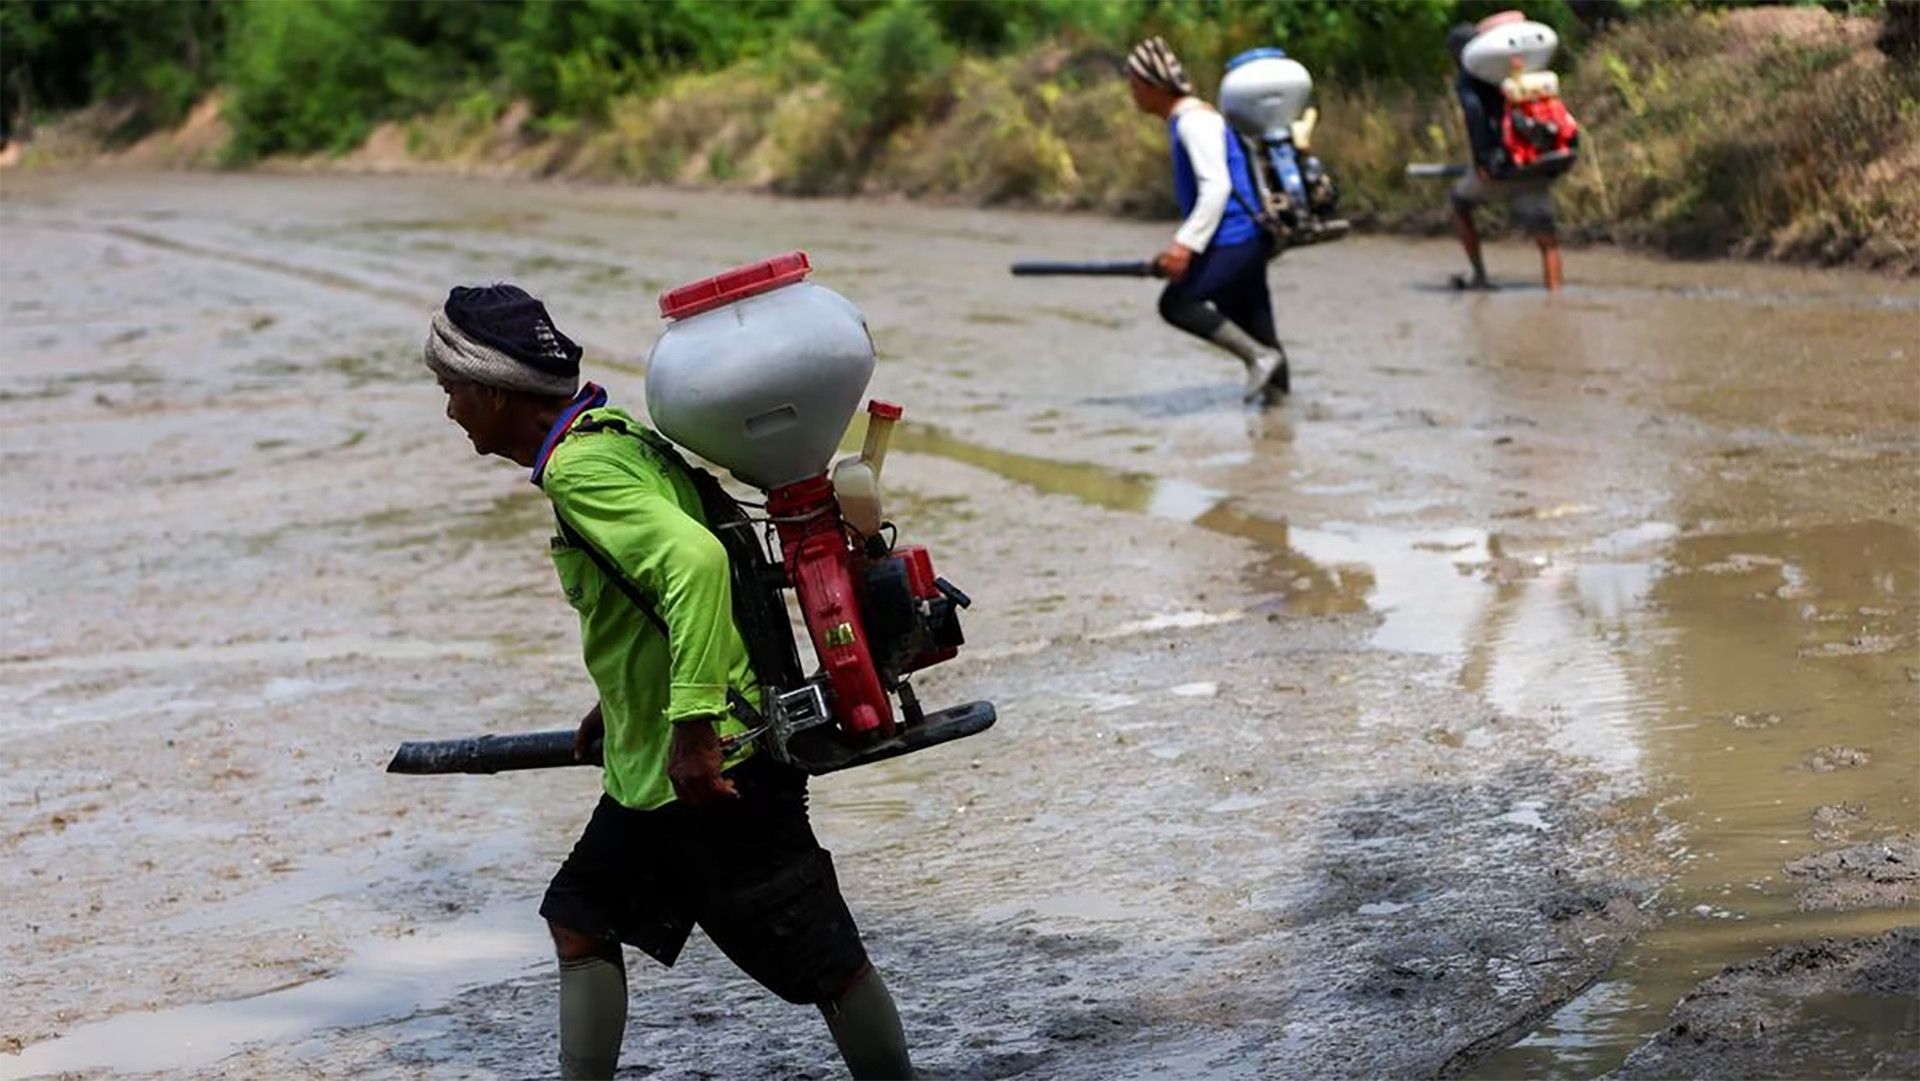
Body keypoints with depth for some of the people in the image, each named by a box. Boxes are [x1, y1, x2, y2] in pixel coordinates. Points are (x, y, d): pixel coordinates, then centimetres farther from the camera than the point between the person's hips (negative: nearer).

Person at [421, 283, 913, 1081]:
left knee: (822, 959, -1)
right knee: (579, 918, 17)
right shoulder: (610, 433, 10)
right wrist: (623, 703, 26)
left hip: (714, 766, -11)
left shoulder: (579, 464, -20)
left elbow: (695, 561, -33)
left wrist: (692, 725, -33)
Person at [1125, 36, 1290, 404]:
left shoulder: (1194, 121, -14)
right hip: (1247, 238, 10)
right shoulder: (1183, 119, 18)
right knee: (1251, 323, 13)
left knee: (1177, 303, -16)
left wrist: (1186, 246, -28)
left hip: (1235, 240, -10)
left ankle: (1259, 356, -14)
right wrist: (1181, 246, 27)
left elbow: (1216, 187, -23)